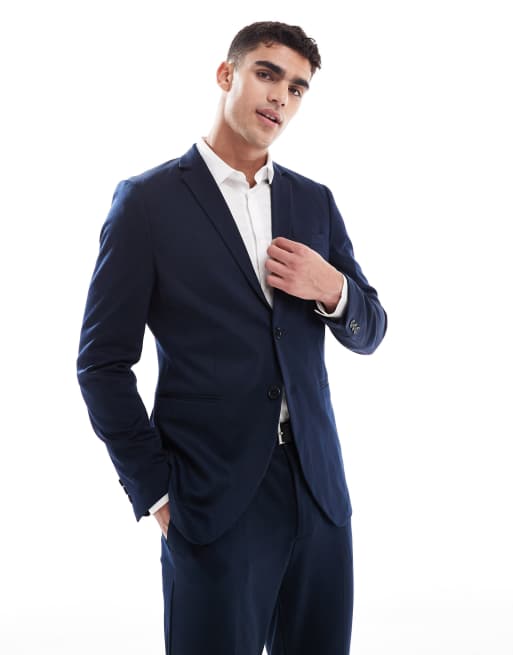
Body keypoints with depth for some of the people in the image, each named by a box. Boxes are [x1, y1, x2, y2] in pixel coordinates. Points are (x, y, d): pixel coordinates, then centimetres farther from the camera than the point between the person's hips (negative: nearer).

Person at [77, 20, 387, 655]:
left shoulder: (314, 201, 9)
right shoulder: (147, 201, -4)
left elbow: (369, 332, 14)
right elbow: (103, 361, -4)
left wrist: (332, 288, -8)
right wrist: (156, 493, -6)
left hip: (319, 489, 5)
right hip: (214, 504, -4)